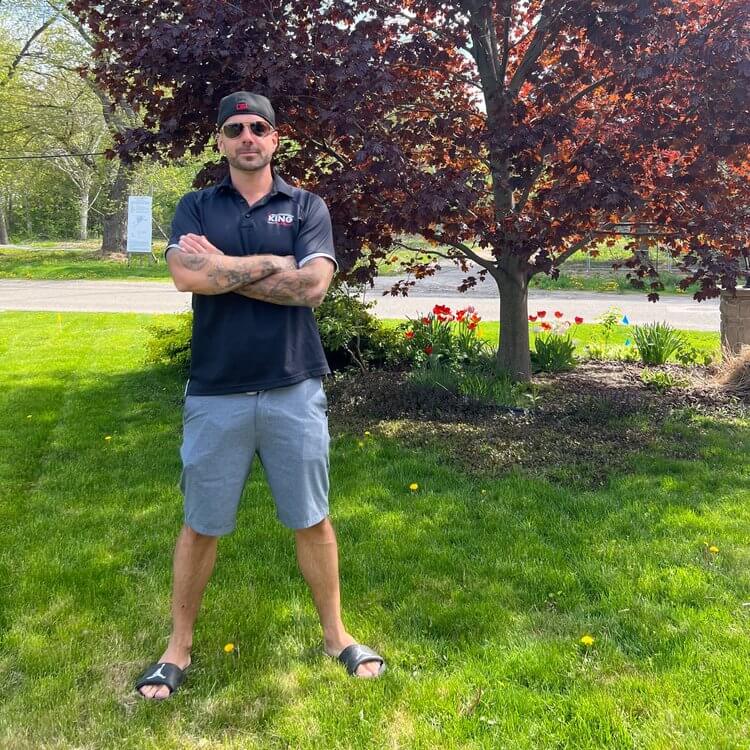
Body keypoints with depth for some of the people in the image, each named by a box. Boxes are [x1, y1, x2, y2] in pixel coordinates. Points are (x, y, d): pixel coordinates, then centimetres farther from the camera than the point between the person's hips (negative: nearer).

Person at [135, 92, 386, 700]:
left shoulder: (306, 207, 4)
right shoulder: (197, 208, 6)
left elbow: (313, 284, -12)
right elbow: (186, 275, -14)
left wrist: (223, 268, -8)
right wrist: (273, 263, -10)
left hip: (294, 390, 0)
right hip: (216, 393, 0)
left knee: (312, 520, 12)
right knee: (201, 524, 11)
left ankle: (335, 634, 30)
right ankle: (179, 646, 29)